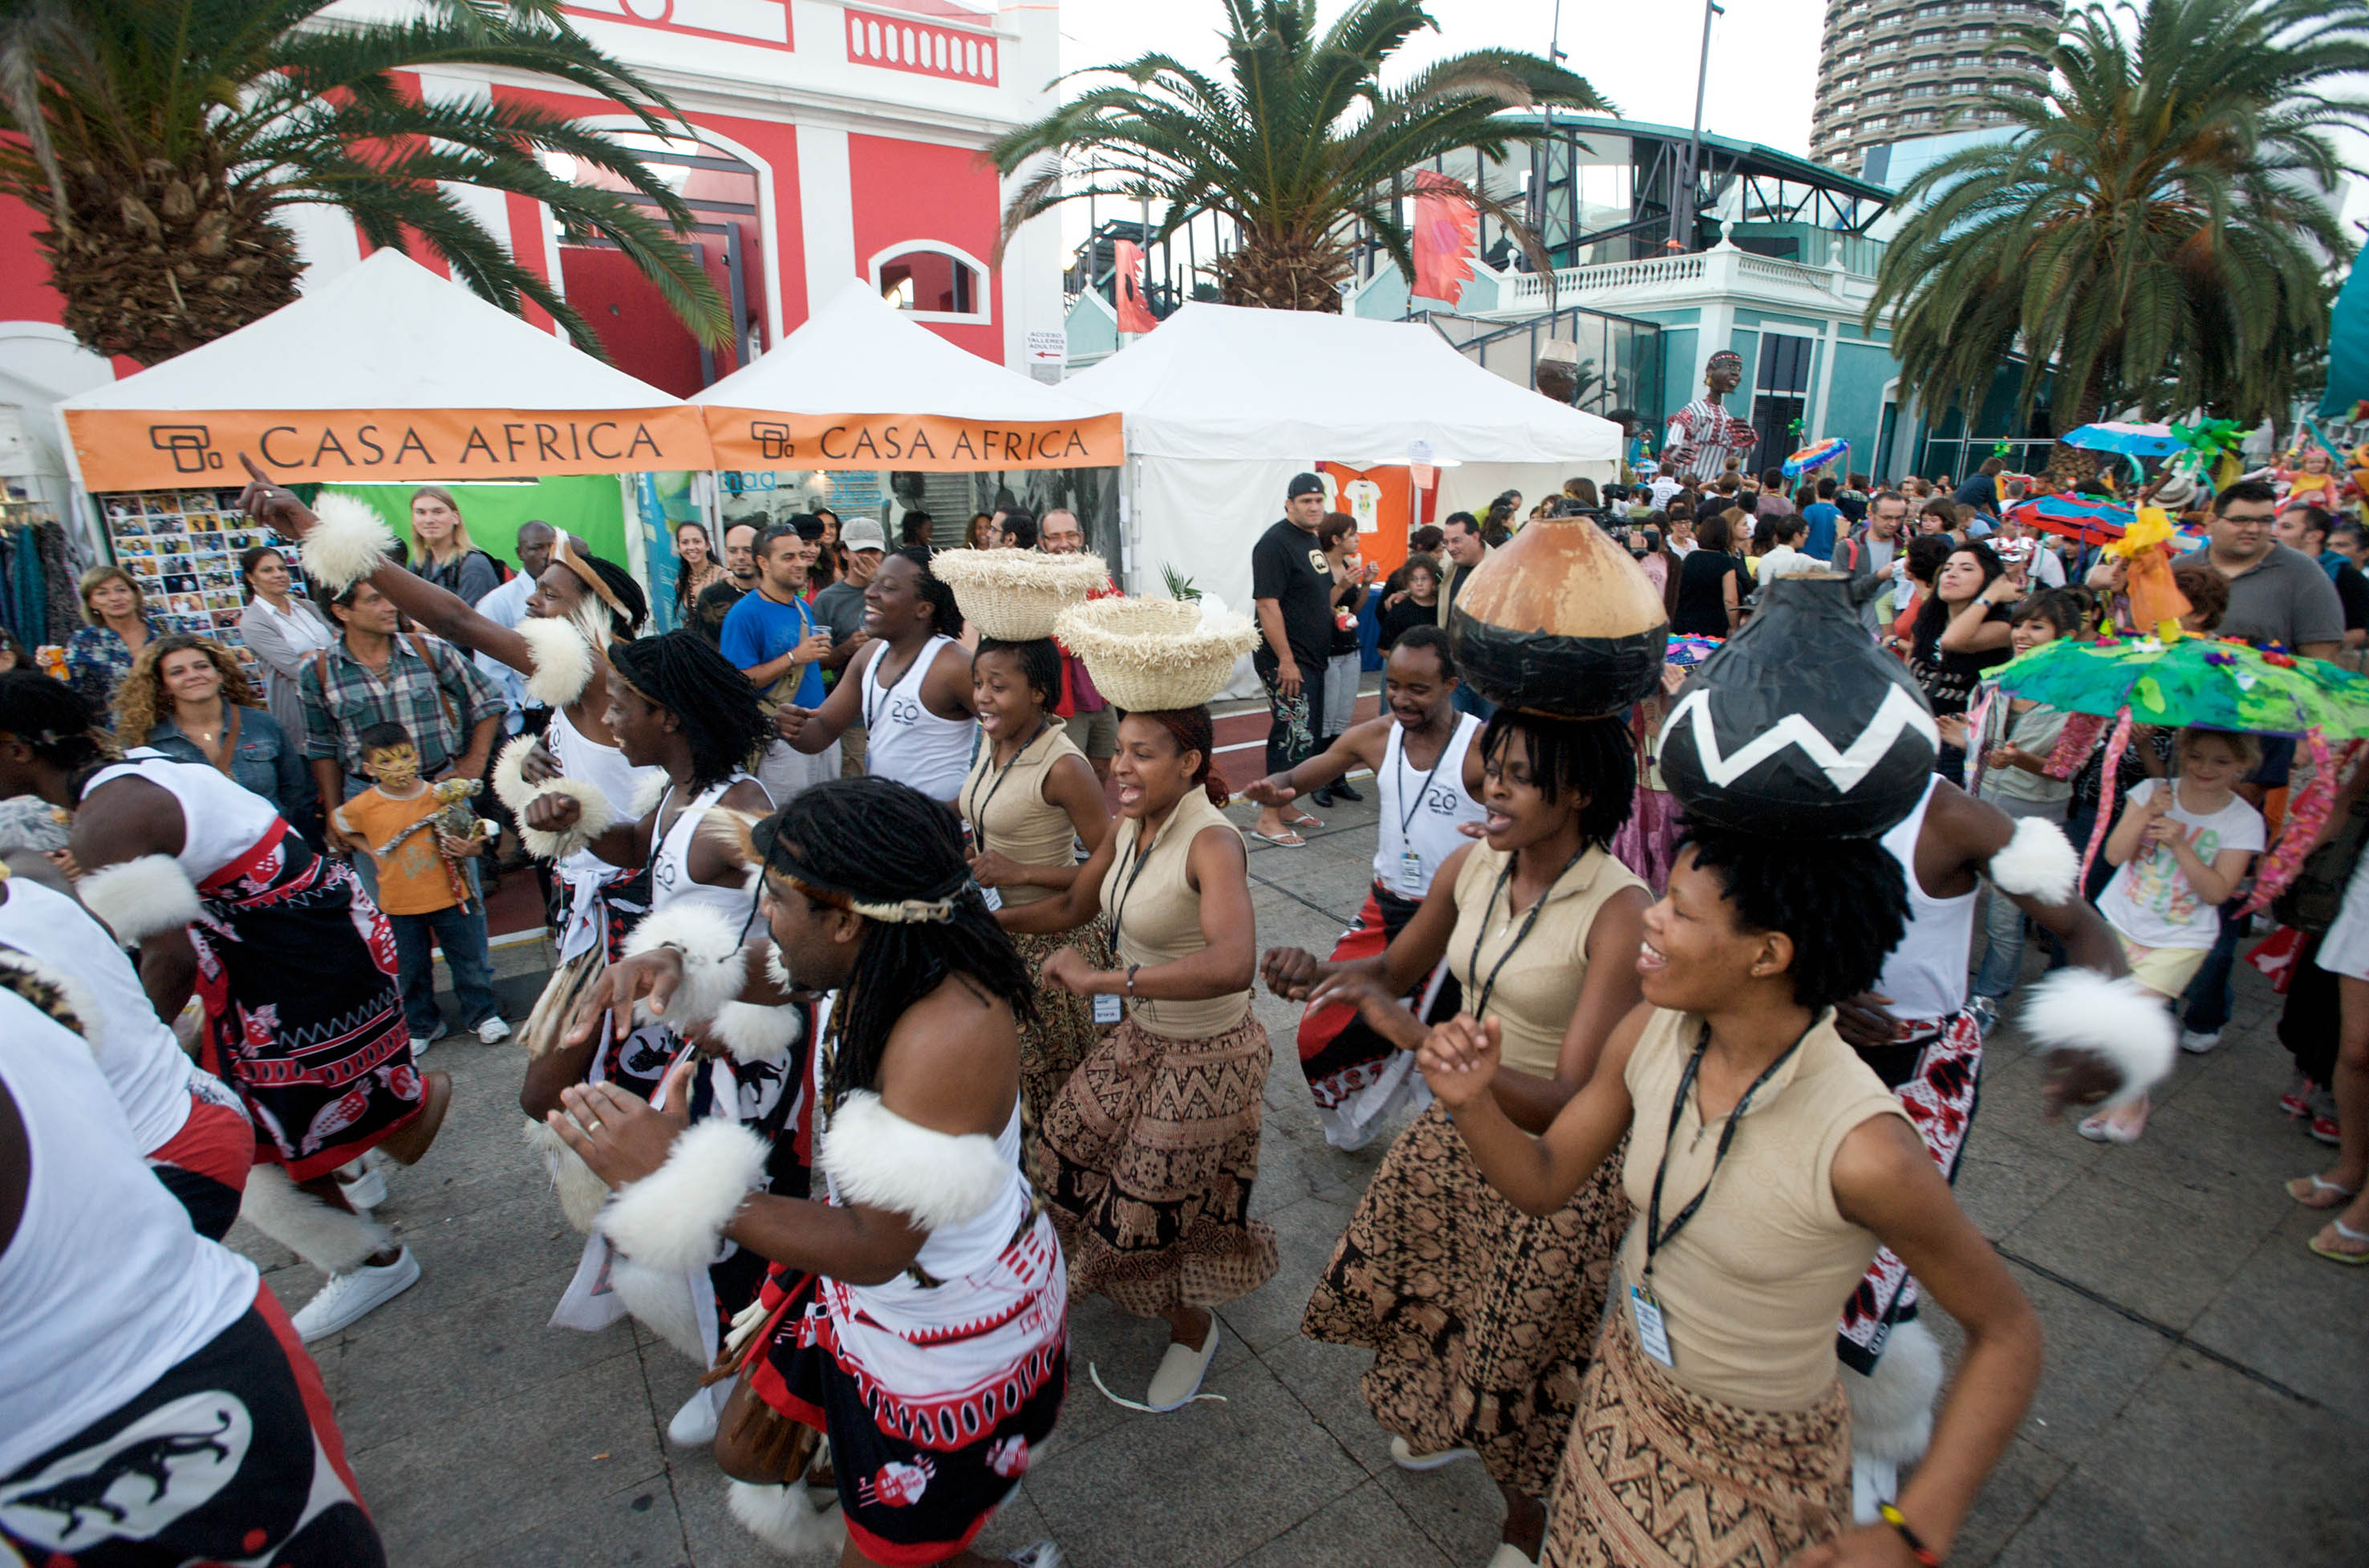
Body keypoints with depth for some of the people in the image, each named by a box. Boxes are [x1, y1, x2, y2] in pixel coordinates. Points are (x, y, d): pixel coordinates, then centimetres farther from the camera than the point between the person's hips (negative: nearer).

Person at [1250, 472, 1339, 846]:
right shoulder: (1275, 543, -14)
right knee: (1293, 736, -9)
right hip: (1286, 661, -10)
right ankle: (1267, 819, -1)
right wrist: (1285, 660, -24)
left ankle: (1285, 807, 26)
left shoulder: (1313, 541, 16)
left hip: (1312, 659, 10)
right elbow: (1267, 604, -21)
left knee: (1303, 736, 14)